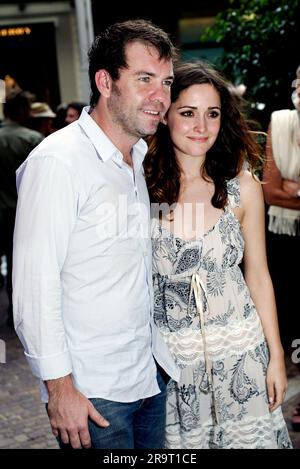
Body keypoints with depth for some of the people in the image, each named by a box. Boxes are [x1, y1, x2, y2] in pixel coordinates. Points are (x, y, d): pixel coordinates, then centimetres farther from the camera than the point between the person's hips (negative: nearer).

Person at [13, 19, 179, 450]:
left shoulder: (142, 157, 8)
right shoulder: (57, 161, -18)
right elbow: (35, 285, -19)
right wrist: (59, 387, -18)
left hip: (151, 373, 8)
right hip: (91, 390, -7)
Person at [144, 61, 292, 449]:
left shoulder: (242, 186, -4)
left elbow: (257, 274, 3)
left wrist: (276, 357, 4)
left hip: (239, 350, 1)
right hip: (168, 353, -1)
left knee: (247, 436, 11)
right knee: (179, 442, 12)